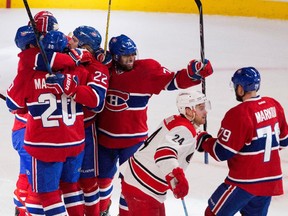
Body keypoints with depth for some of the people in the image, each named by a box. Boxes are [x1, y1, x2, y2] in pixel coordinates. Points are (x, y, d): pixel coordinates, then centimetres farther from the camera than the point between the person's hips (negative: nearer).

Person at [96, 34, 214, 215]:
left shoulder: (147, 69, -13)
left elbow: (172, 80, -18)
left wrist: (194, 73, -32)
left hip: (133, 139, -4)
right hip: (105, 136, 4)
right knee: (103, 176, 22)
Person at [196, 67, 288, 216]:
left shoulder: (238, 114, -20)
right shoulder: (275, 106, 1)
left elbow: (221, 153, -16)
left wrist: (204, 141, 2)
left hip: (245, 182, -7)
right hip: (271, 180, 7)